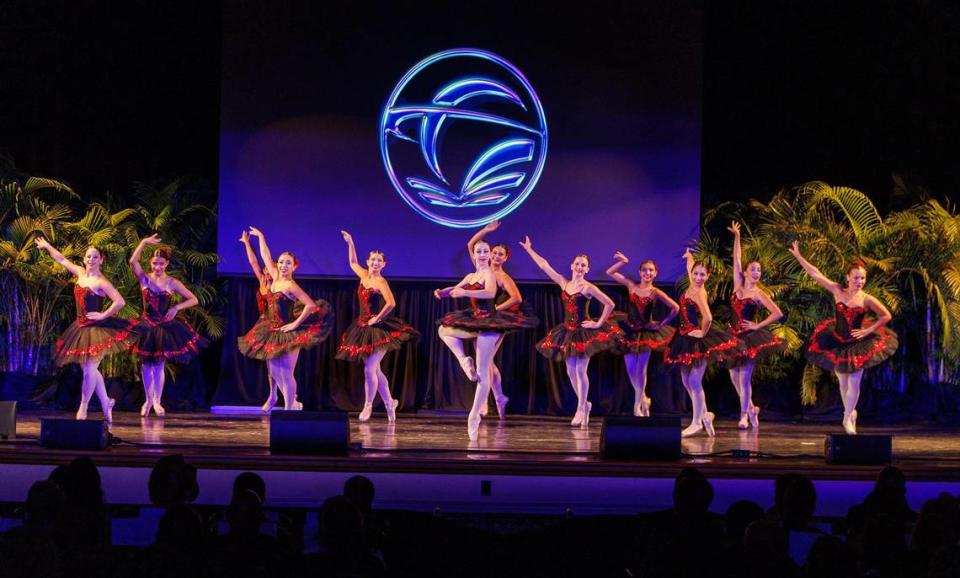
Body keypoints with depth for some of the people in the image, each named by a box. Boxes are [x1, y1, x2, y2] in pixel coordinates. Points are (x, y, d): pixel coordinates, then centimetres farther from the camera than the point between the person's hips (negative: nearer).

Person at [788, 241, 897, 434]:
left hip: (858, 344, -2)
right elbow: (815, 274, -7)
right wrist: (798, 256, -9)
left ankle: (847, 418, 13)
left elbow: (886, 316, -3)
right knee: (843, 382, 12)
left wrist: (868, 330, -11)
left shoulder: (867, 299, -11)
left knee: (854, 383, -5)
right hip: (837, 343, 2)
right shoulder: (838, 291, -8)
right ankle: (850, 412, 35)